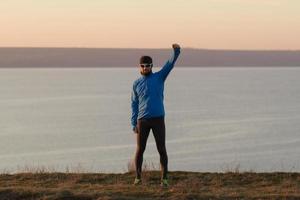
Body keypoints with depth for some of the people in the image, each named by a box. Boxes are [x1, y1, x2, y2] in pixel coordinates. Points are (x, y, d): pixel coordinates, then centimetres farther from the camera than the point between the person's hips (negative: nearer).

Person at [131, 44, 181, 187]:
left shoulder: (159, 77, 5)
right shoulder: (136, 83, 9)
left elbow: (171, 64, -9)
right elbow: (134, 104, 8)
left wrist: (176, 51, -26)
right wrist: (134, 124, 1)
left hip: (158, 119, -1)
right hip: (142, 121, 1)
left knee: (162, 149, -3)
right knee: (140, 149, 4)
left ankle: (164, 179, 2)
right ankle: (138, 177, 18)